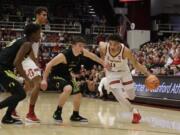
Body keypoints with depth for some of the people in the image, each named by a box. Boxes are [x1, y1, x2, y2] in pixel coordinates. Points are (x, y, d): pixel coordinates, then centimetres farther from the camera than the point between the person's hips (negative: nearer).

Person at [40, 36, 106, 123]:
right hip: (56, 76, -8)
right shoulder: (64, 55, -32)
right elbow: (49, 65, -27)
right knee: (68, 89, -34)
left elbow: (92, 56, 9)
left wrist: (103, 63, 16)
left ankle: (75, 115, 35)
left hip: (67, 76, 8)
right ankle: (57, 112, -16)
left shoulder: (82, 52, -12)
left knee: (78, 95, 11)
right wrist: (44, 80, -31)